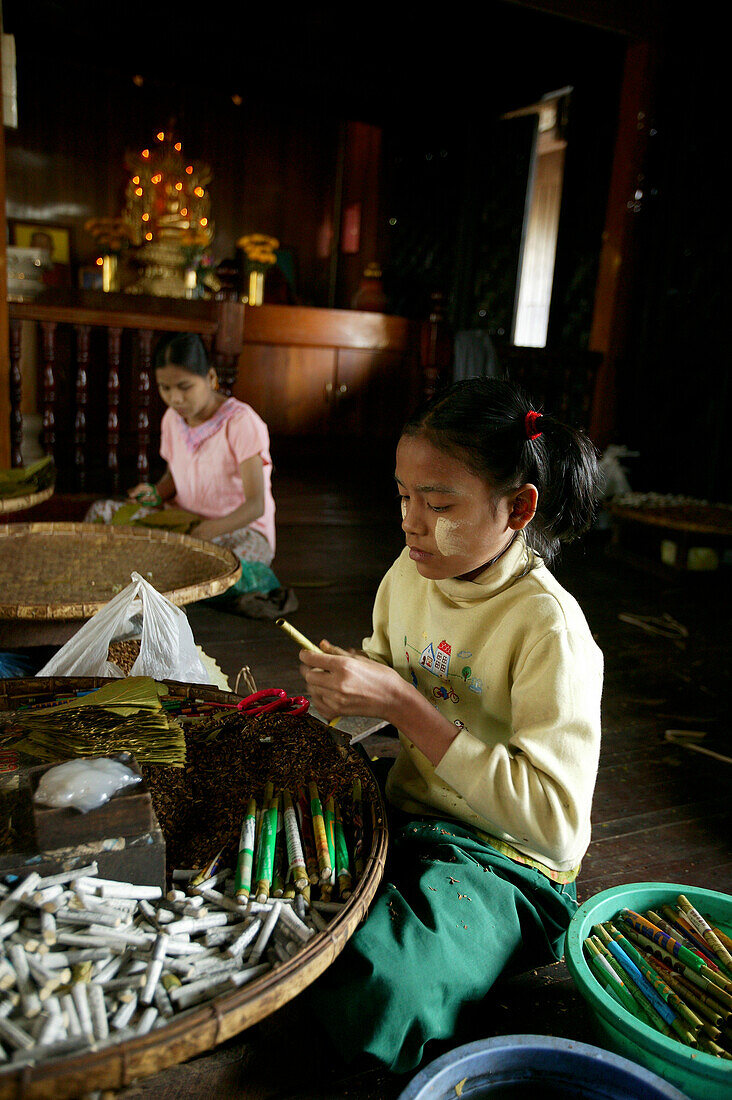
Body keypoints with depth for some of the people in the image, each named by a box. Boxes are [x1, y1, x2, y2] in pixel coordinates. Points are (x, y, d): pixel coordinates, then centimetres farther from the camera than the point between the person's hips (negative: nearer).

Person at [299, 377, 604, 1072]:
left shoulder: (548, 628, -23)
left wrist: (401, 704, -31)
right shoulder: (411, 572, -2)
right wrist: (347, 686, -8)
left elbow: (556, 822, -27)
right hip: (408, 819, 6)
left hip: (505, 862, -6)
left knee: (370, 988, -30)